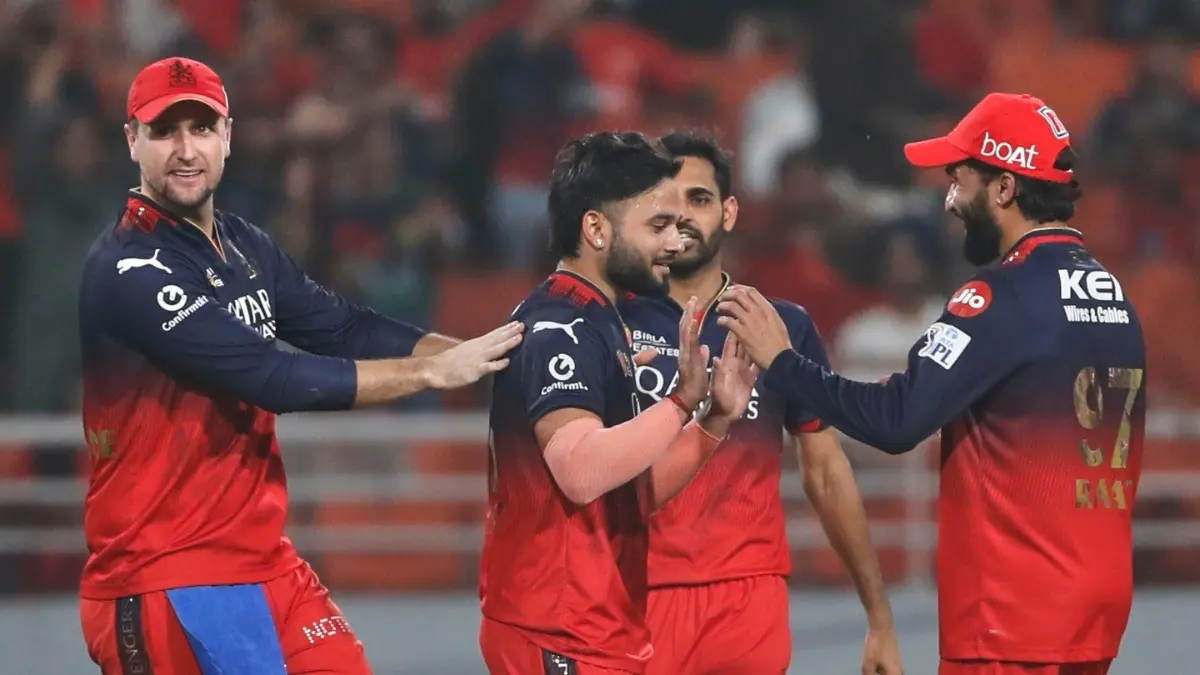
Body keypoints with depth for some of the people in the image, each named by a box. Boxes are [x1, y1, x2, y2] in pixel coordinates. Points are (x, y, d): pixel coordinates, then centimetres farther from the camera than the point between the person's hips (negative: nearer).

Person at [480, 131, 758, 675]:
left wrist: (714, 422, 8)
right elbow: (581, 472, -29)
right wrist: (683, 402, -29)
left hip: (602, 627, 10)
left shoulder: (594, 323, 17)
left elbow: (633, 496, 19)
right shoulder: (558, 328, -14)